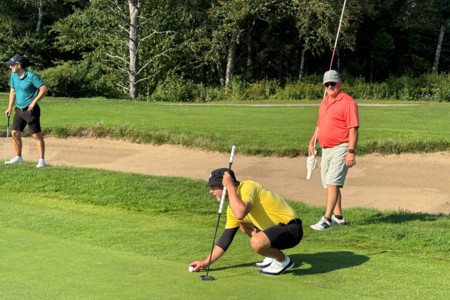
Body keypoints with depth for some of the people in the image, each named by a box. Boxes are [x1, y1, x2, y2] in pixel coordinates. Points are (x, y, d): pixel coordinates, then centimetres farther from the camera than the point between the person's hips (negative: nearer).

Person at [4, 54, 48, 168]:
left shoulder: (32, 76, -16)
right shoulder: (13, 75, 6)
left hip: (31, 110, -7)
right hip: (19, 109, 7)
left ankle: (41, 160, -2)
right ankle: (18, 157, 24)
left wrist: (33, 102, -19)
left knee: (37, 135, -6)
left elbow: (44, 89, -18)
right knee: (15, 133, 8)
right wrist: (10, 107, 12)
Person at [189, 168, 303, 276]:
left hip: (292, 229, -9)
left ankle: (284, 261, -1)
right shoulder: (234, 205, 7)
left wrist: (230, 187, -25)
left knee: (256, 242, -32)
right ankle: (272, 256, 18)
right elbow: (226, 238, 14)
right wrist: (205, 263, 12)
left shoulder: (247, 187, -18)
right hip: (277, 226, 9)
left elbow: (240, 213, -39)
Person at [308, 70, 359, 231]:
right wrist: (312, 142, 20)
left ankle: (327, 219, -15)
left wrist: (351, 151, -23)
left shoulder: (347, 102, -11)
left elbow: (353, 128, -16)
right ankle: (338, 216, 25)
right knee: (330, 184, 13)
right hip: (326, 149, 9)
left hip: (340, 149, -9)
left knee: (333, 184, -14)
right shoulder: (324, 101, 15)